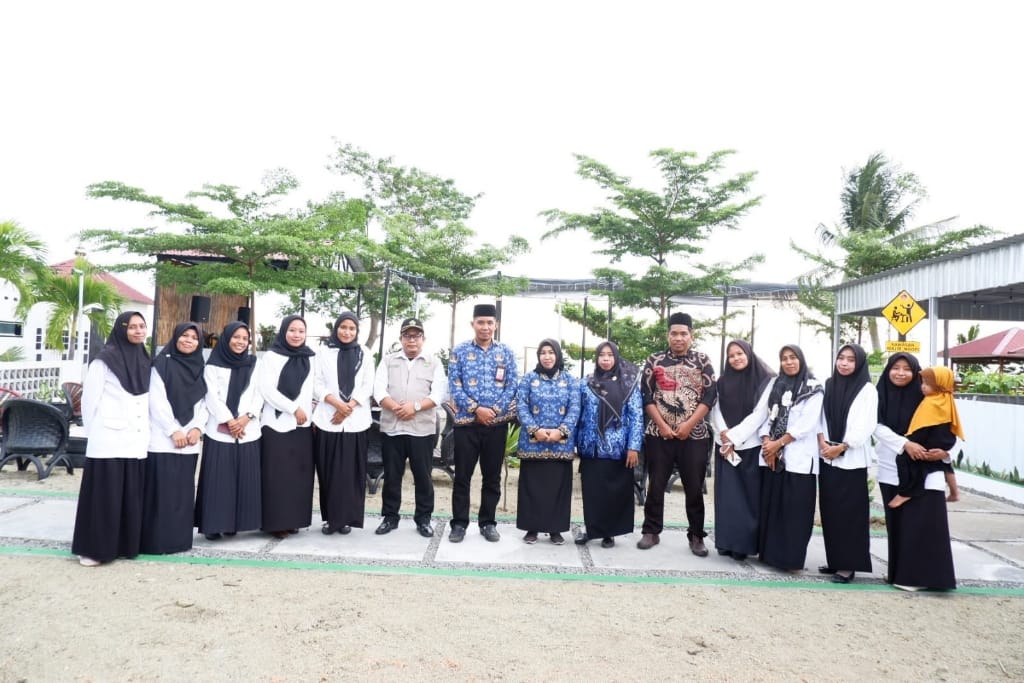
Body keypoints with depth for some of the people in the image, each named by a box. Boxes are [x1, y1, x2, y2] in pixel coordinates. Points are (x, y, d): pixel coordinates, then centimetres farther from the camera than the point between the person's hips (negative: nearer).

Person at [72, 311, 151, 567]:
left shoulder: (145, 360, 11)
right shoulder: (105, 359, -7)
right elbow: (89, 398, -5)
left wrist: (145, 432, 12)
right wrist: (92, 433, -2)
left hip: (136, 442, 6)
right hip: (108, 441, -5)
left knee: (131, 496, 9)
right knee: (104, 495, -2)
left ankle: (125, 545, 19)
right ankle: (93, 549, 8)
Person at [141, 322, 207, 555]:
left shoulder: (200, 368, 13)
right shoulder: (162, 364, -2)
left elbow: (204, 402, 11)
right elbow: (157, 401, -8)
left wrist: (198, 427, -5)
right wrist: (173, 431, -13)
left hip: (190, 442, 5)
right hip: (163, 439, -5)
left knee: (183, 491, 7)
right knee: (162, 491, -5)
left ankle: (180, 539, 14)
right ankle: (158, 540, 2)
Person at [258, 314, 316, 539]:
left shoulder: (311, 359, 11)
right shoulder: (271, 357, -1)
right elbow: (267, 390, -9)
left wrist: (311, 414, 3)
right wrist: (294, 408, -10)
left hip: (303, 425, 4)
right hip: (277, 424, -4)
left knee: (299, 475, 5)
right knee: (277, 475, -3)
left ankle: (293, 519, 14)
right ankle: (276, 522, 3)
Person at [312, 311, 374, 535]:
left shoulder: (365, 354, 9)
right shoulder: (324, 353, 7)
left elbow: (367, 387, 3)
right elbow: (317, 385, 2)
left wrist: (348, 407, -10)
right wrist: (337, 404, -14)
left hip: (356, 421, 0)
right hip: (328, 420, 0)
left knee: (352, 472, 1)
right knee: (329, 472, 2)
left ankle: (347, 517, 9)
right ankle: (330, 517, 11)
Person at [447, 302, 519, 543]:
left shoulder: (507, 353, 6)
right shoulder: (459, 351, 2)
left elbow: (513, 386, 2)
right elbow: (454, 386, -4)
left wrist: (495, 410, -10)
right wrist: (476, 409, -14)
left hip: (497, 424, 1)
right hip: (466, 423, -1)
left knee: (492, 477, 9)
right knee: (462, 476, 4)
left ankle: (488, 523, 21)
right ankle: (459, 523, 15)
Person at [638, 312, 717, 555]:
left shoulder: (702, 360, 3)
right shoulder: (654, 360, 4)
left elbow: (710, 395, -2)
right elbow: (646, 395, 0)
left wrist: (689, 424, -11)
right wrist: (662, 425, -9)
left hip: (694, 435, 0)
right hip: (658, 434, 1)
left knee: (694, 488, 5)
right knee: (656, 485, 7)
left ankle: (696, 536, 17)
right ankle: (651, 532, 19)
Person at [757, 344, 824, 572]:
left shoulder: (813, 388, -1)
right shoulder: (775, 385, 14)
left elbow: (807, 424, -9)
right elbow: (767, 416, 9)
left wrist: (778, 443, -11)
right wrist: (766, 443, -6)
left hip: (799, 457, -4)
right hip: (772, 457, 5)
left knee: (795, 510, -3)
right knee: (770, 506, 6)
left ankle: (791, 557, 2)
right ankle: (770, 552, 15)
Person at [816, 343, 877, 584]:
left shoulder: (867, 390, -4)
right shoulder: (828, 385, 10)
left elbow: (865, 426, -10)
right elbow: (820, 417, 10)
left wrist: (841, 447, -13)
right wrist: (822, 442, -5)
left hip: (852, 460, -5)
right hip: (827, 457, 5)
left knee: (849, 512, -3)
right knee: (829, 510, 8)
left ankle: (848, 564, 2)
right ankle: (834, 559, 18)